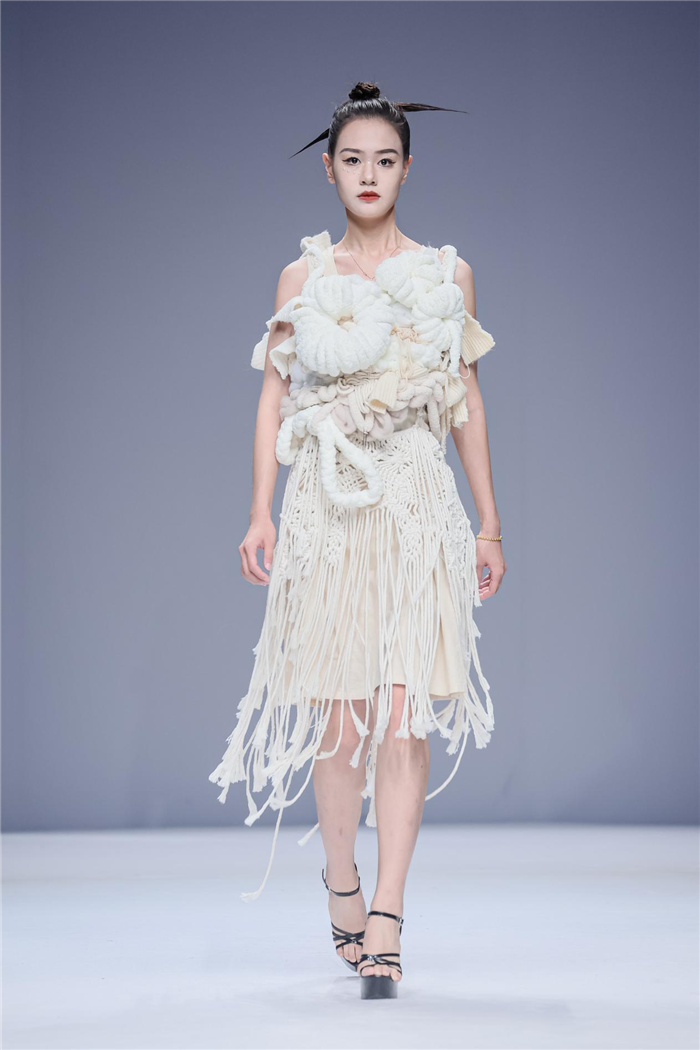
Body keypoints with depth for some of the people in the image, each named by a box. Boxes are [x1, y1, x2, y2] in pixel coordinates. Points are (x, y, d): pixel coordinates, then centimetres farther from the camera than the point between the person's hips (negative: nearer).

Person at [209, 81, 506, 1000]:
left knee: (405, 711, -8)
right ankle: (341, 879, 25)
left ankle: (385, 922, -8)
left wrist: (489, 525, 9)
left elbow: (467, 404, 11)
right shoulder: (303, 278, 8)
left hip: (419, 507, 0)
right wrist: (261, 515, -3)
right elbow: (273, 402, 7)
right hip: (327, 507, 0)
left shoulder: (448, 275, 9)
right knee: (339, 712, 1)